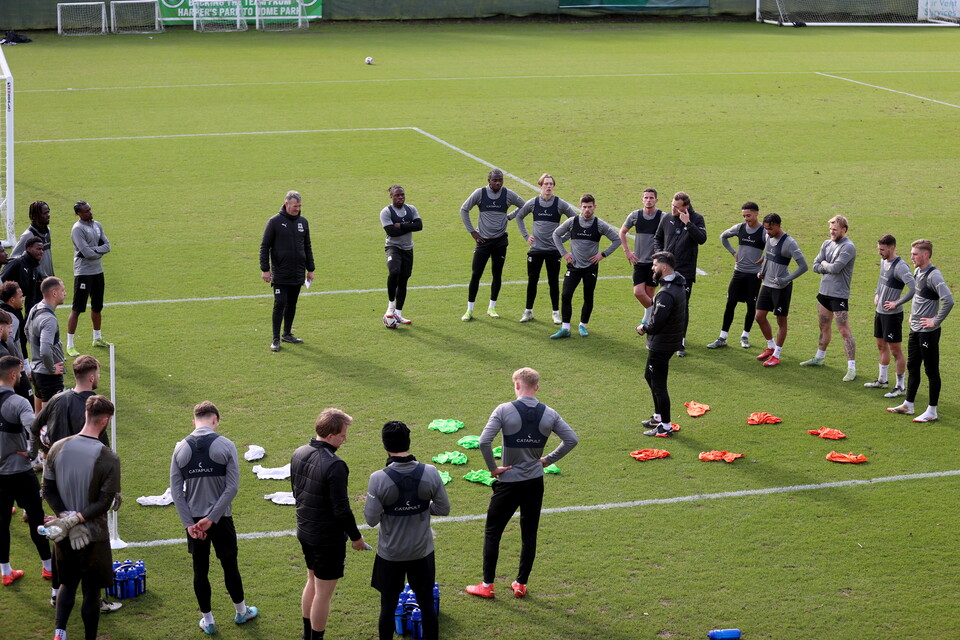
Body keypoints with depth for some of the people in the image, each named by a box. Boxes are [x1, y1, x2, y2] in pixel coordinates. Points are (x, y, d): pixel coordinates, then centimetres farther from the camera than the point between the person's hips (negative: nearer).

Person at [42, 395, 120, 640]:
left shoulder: (58, 448, -6)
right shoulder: (108, 459, -19)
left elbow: (48, 490, -4)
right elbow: (105, 502, -20)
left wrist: (67, 517, -9)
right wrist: (76, 519, -17)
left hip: (63, 534, 4)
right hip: (94, 535, -4)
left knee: (68, 583, 22)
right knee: (91, 591, 11)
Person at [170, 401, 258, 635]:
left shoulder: (180, 448, -2)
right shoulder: (226, 445, -9)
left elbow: (176, 490, -4)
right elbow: (232, 487, -14)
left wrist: (189, 523, -5)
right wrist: (212, 518, -12)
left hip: (193, 520, 2)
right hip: (221, 518, -2)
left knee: (200, 569, 11)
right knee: (230, 565, 14)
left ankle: (207, 621, 20)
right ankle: (241, 612, 32)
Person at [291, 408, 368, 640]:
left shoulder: (298, 455, -3)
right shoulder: (334, 466, -28)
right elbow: (341, 509, -24)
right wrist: (356, 536, -10)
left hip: (305, 532, 9)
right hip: (328, 538, -8)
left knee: (312, 582, 25)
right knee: (323, 594, 6)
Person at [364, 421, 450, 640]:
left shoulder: (378, 479, -22)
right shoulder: (430, 473, -15)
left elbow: (371, 519, -14)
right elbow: (443, 509, -5)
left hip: (390, 554, -2)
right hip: (422, 551, 2)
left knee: (388, 606, 15)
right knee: (427, 603, 17)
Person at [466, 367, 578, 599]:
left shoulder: (505, 410, -15)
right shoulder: (549, 414, -3)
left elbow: (484, 441, -22)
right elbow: (571, 439, 2)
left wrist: (493, 467, -9)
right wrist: (548, 460, 8)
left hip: (508, 483, -3)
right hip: (535, 483, 3)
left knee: (492, 532, 10)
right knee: (529, 534, 14)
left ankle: (487, 585, 14)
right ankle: (521, 584, 20)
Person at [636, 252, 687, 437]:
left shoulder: (666, 293, -28)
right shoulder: (678, 286, 6)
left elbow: (656, 323, -27)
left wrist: (644, 328, -8)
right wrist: (648, 326, 5)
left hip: (661, 344, -11)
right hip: (672, 340, 11)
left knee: (658, 385, 1)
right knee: (650, 376, 25)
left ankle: (665, 427, 10)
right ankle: (658, 416, 37)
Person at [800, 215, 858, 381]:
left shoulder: (848, 247, -16)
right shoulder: (827, 244, 8)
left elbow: (835, 268, -24)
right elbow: (815, 266, 4)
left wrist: (824, 264, -5)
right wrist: (829, 267, -11)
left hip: (839, 295, -8)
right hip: (824, 292, 8)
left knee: (845, 331, -8)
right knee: (824, 327, 22)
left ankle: (852, 368, -7)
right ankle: (819, 358, 38)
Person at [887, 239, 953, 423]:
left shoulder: (933, 275, -20)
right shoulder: (917, 272, 9)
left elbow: (948, 300, -30)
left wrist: (936, 320, -22)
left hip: (928, 332, -9)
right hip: (915, 330, 9)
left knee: (931, 370, 1)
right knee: (912, 367, 17)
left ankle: (932, 411, 8)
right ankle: (908, 405, 28)